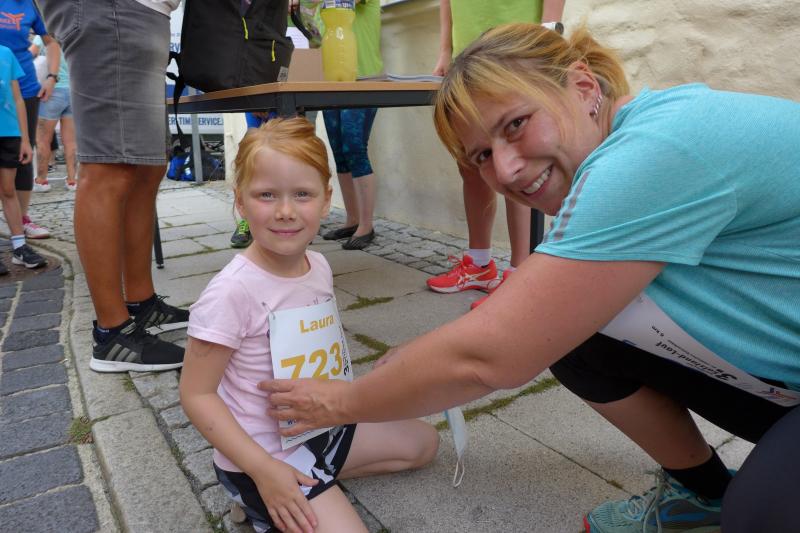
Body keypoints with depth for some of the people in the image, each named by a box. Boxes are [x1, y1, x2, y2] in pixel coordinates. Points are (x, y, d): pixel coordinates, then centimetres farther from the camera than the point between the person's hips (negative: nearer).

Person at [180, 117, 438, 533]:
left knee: (423, 441, 21)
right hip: (263, 452, -7)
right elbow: (197, 394, -21)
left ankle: (317, 480, 12)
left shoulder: (319, 267, -6)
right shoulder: (233, 291, -26)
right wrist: (263, 470, -24)